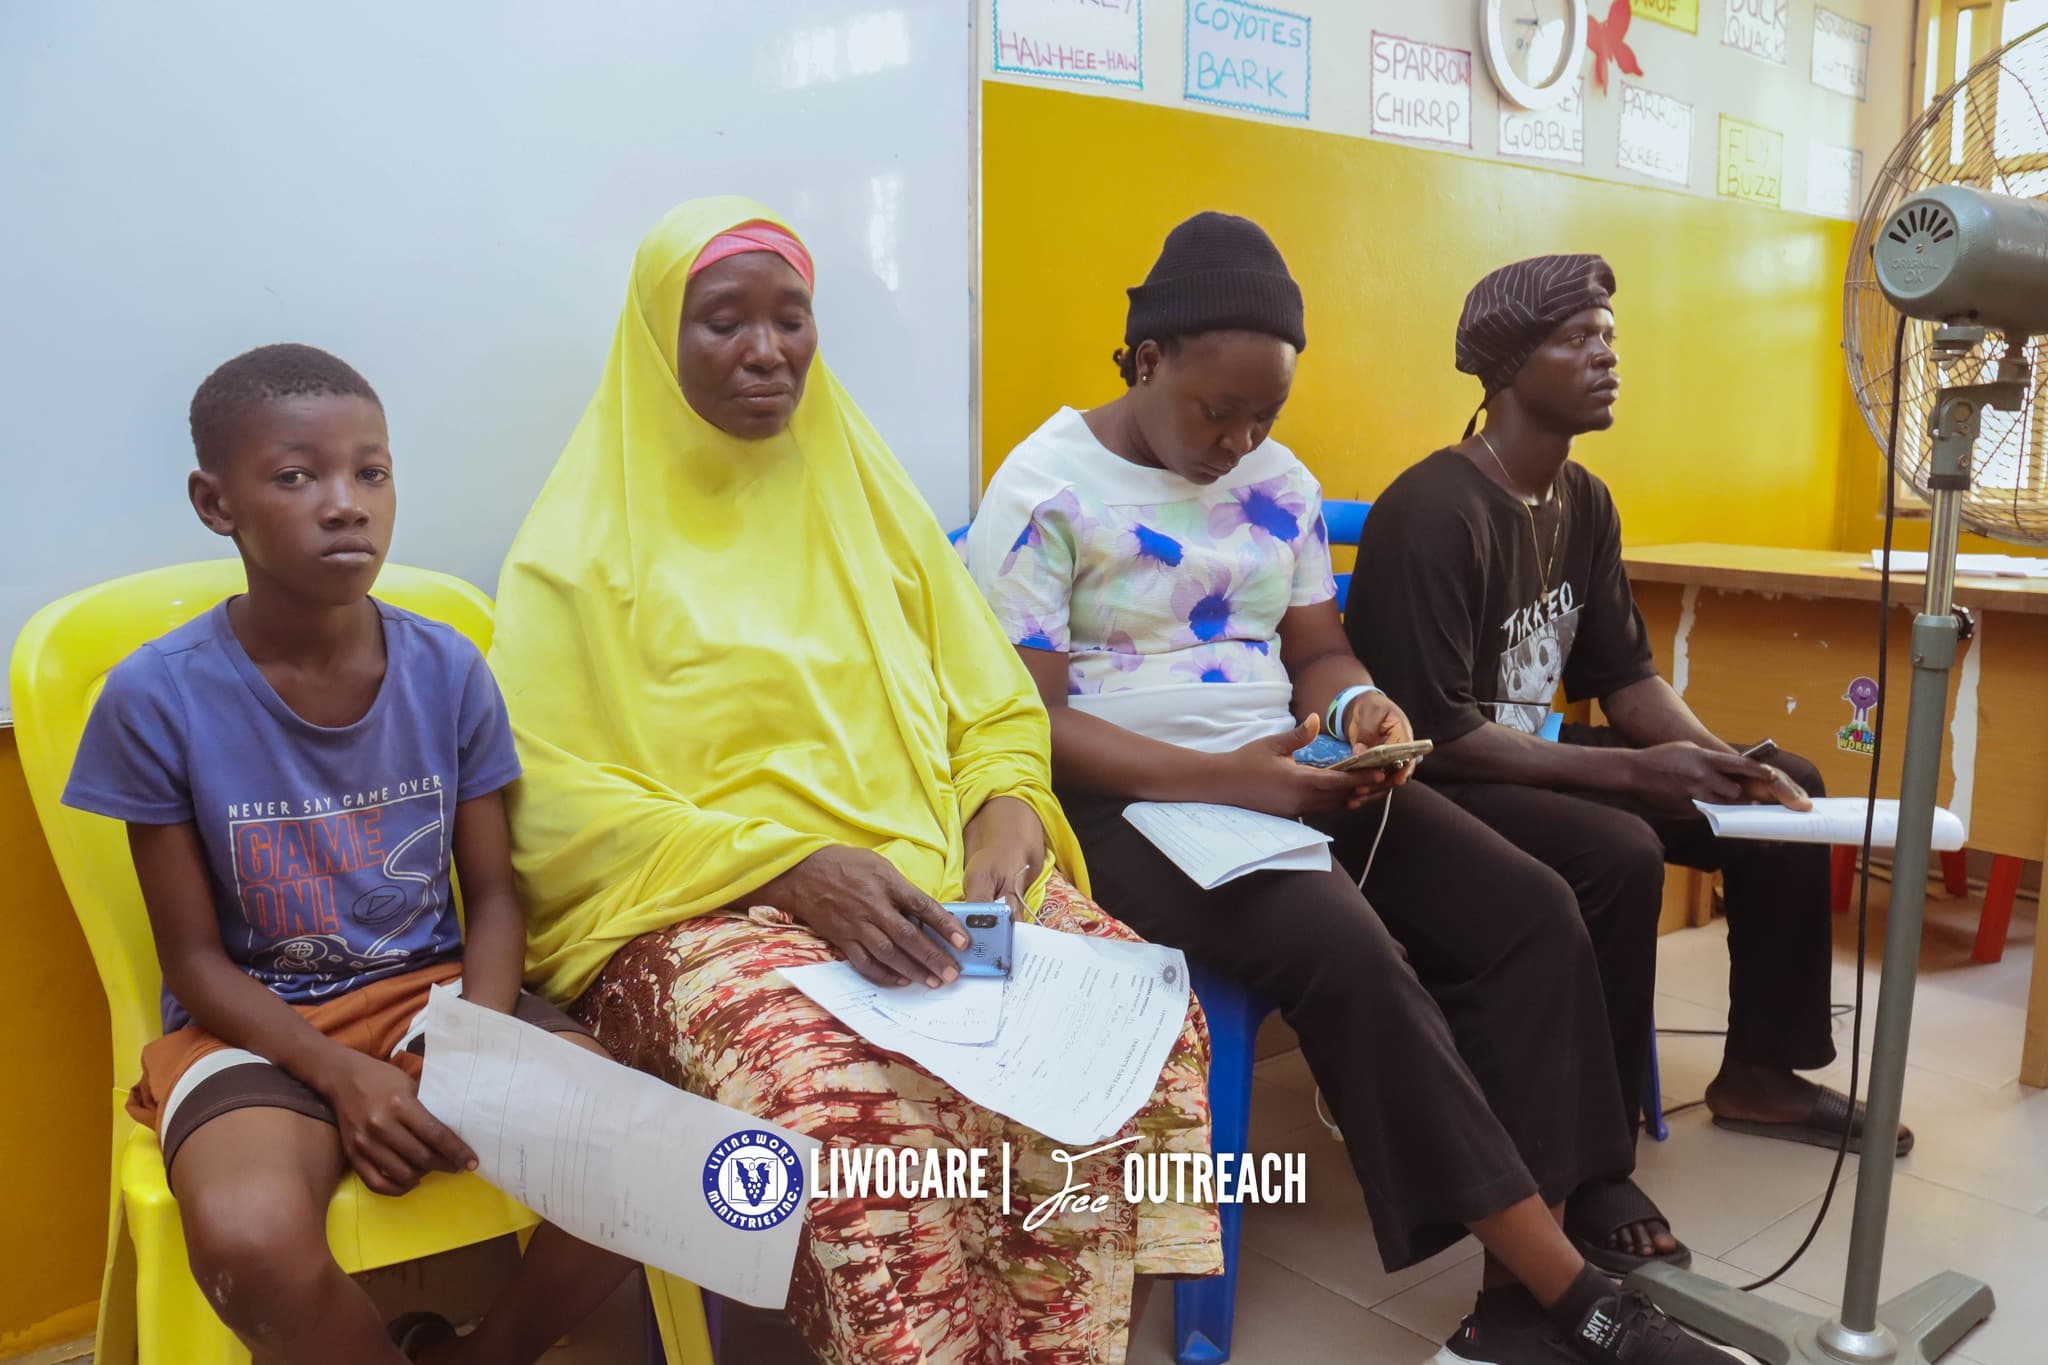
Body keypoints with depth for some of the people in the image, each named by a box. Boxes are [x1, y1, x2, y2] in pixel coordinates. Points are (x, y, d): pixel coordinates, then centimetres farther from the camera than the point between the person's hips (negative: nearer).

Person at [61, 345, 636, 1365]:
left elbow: (492, 896, 1)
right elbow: (194, 957, -6)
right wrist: (343, 1074, -20)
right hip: (257, 1020, -2)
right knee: (251, 1243, -35)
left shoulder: (448, 669, -6)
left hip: (434, 989, 3)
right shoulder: (158, 697, -13)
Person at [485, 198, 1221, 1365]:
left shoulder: (864, 494, 14)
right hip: (700, 907, -4)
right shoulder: (587, 542, 1)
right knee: (855, 1100, -35)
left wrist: (1003, 822, -9)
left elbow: (996, 713, 14)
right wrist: (796, 869, -20)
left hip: (929, 877, 5)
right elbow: (566, 810, -7)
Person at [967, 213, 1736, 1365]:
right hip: (1132, 799, -7)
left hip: (1292, 774, 7)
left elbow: (1320, 652, 17)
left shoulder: (1282, 483, 11)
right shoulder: (1045, 490, -9)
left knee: (1531, 908, -12)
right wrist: (1219, 779, -25)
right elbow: (1024, 720, -14)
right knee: (1346, 950, -32)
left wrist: (1361, 707, -10)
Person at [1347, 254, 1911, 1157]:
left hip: (1534, 757, 9)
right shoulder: (1437, 512, -22)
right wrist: (1632, 771, -26)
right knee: (1619, 852, -33)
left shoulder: (1585, 502, 6)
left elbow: (1626, 675, 9)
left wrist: (1727, 764, -9)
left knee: (1787, 786, 6)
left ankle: (1759, 1071, 18)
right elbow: (1436, 733, -26)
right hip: (1434, 787, -9)